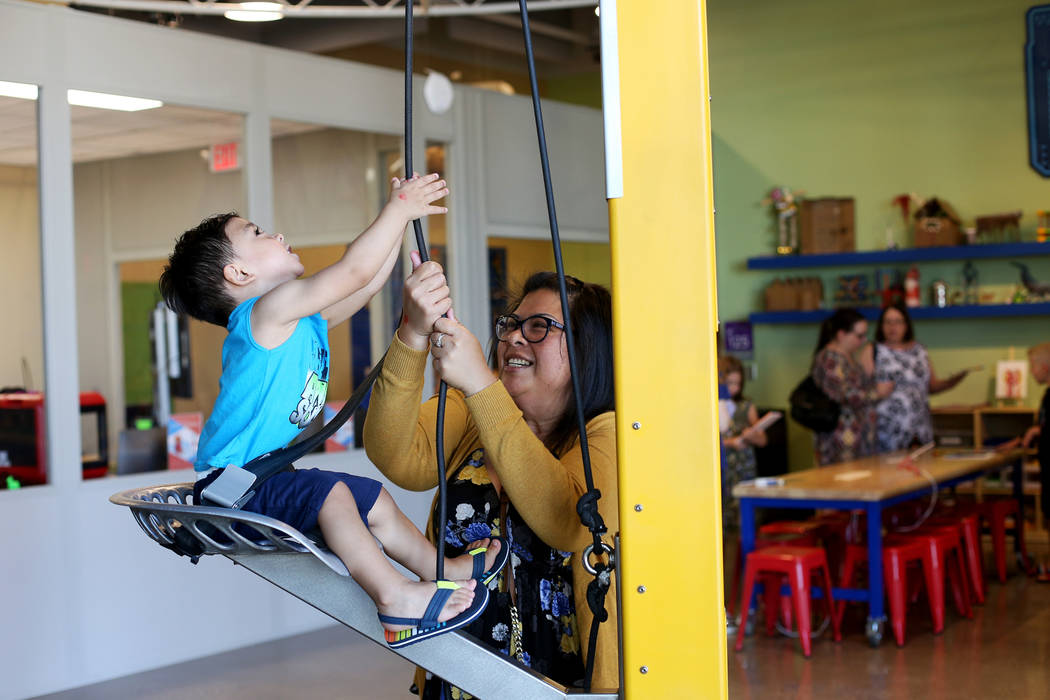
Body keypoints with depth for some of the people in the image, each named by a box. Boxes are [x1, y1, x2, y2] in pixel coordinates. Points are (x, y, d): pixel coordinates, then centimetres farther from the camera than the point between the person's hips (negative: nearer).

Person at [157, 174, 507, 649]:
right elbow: (354, 270, -21)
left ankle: (437, 566, 28)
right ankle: (394, 596, -28)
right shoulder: (270, 309, -16)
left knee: (373, 498, 17)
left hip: (266, 475, 11)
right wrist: (398, 208, -11)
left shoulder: (306, 320, 13)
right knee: (328, 492, -30)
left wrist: (400, 217, 13)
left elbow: (366, 284, 17)